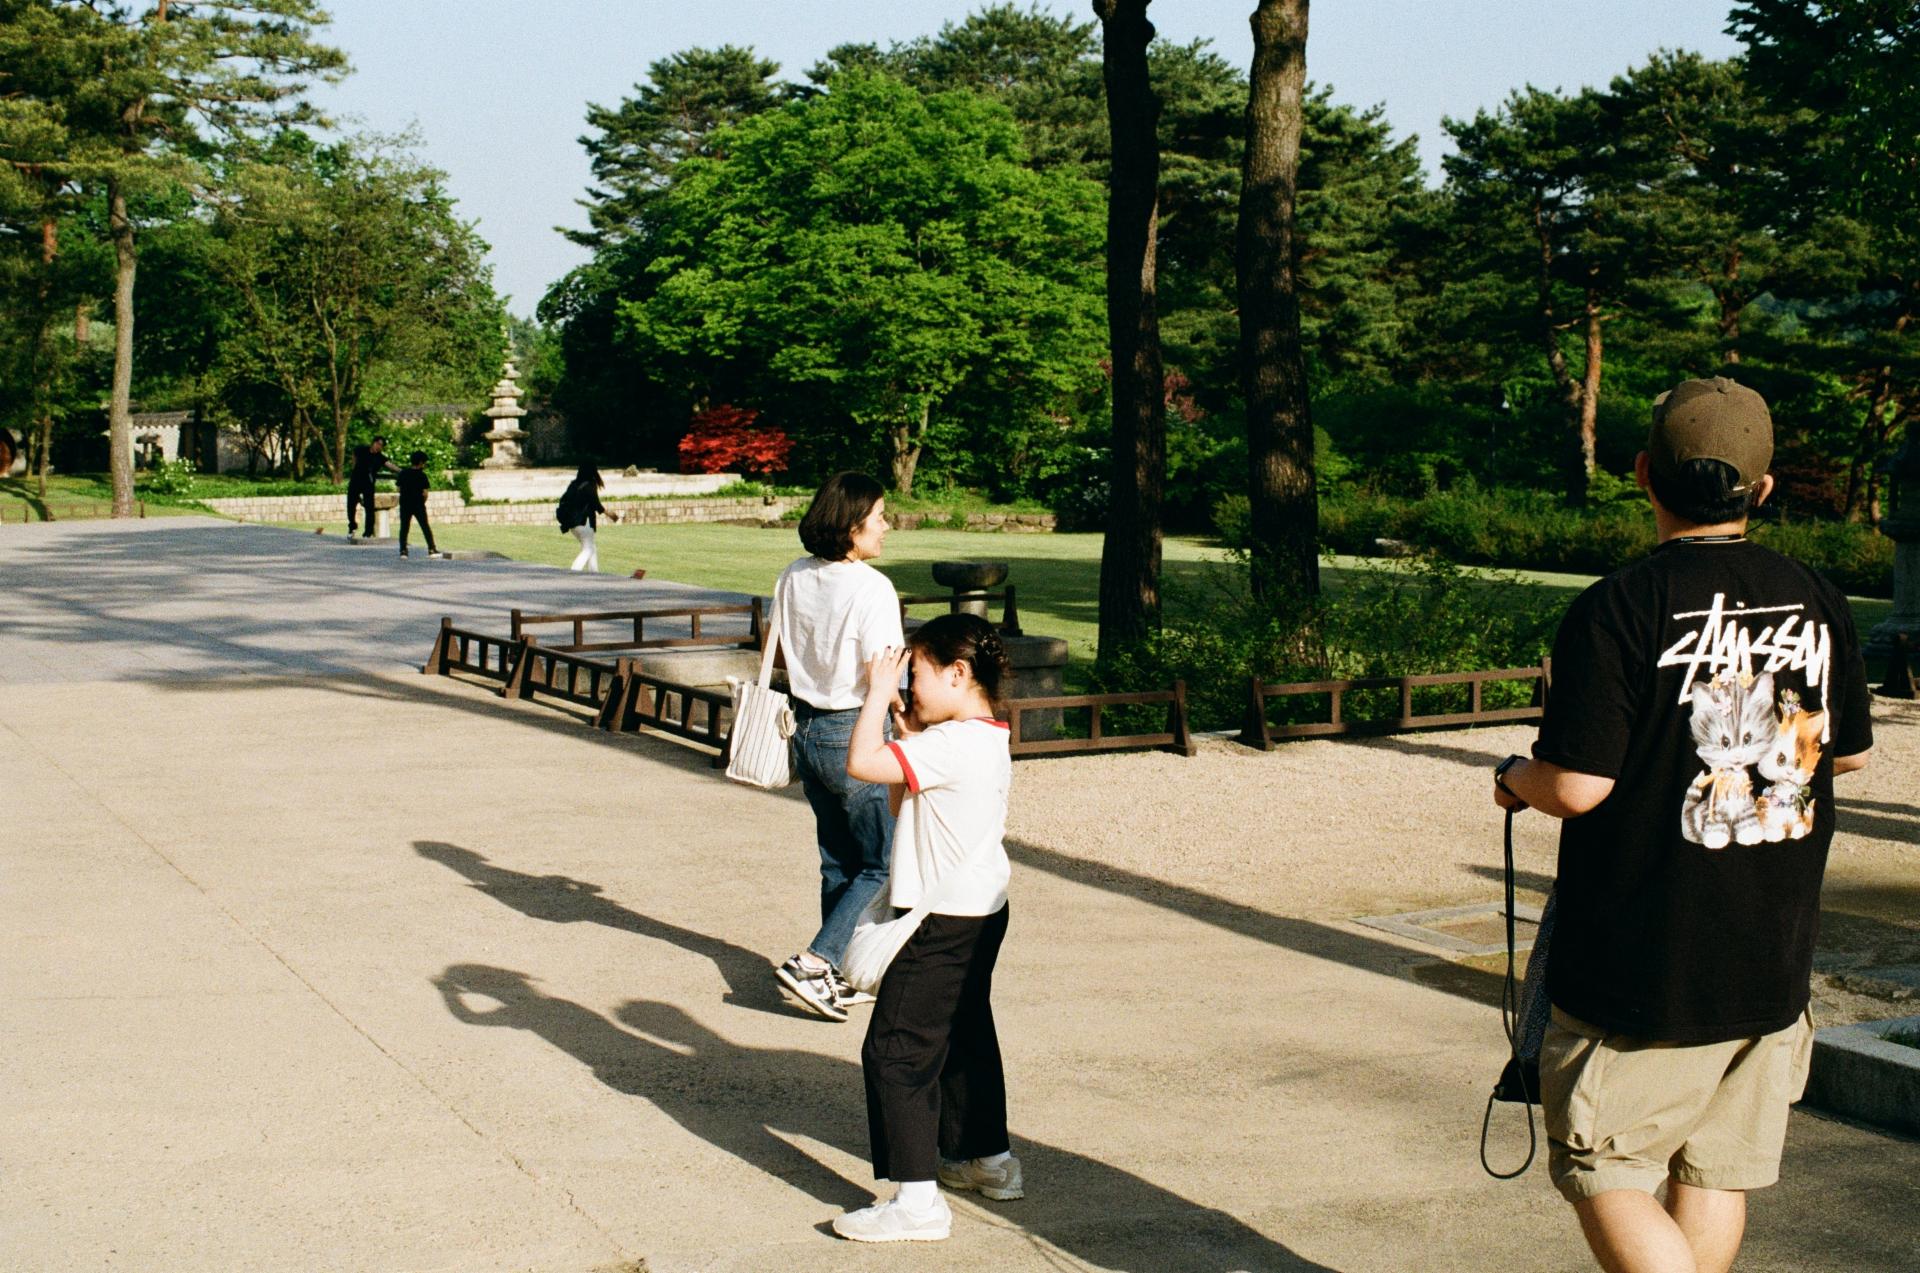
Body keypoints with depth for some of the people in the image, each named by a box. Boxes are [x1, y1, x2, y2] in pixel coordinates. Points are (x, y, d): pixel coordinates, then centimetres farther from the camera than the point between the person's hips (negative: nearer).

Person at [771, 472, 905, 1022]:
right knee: (882, 866, 5)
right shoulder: (871, 589, -19)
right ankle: (813, 964, -5)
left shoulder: (792, 580, 3)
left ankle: (840, 979, 22)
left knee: (838, 863, 17)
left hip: (807, 730, 7)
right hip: (856, 734, -7)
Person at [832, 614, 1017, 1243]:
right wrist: (907, 736, 7)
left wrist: (878, 691, -16)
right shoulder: (988, 741, 10)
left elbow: (861, 763, -28)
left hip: (943, 924, -10)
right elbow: (904, 802, 17)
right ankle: (991, 1160, 38)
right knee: (967, 1039, 24)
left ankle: (917, 1199, -6)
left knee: (895, 1052, -6)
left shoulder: (951, 746, -22)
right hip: (981, 914, 10)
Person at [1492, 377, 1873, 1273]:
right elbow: (1849, 752, 15)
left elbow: (1576, 786, -20)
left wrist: (1516, 778, 2)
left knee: (1604, 1174, 5)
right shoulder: (1817, 604, 2)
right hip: (1773, 963, 6)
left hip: (1637, 966, -6)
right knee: (1716, 1172, 17)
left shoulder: (1616, 611, -17)